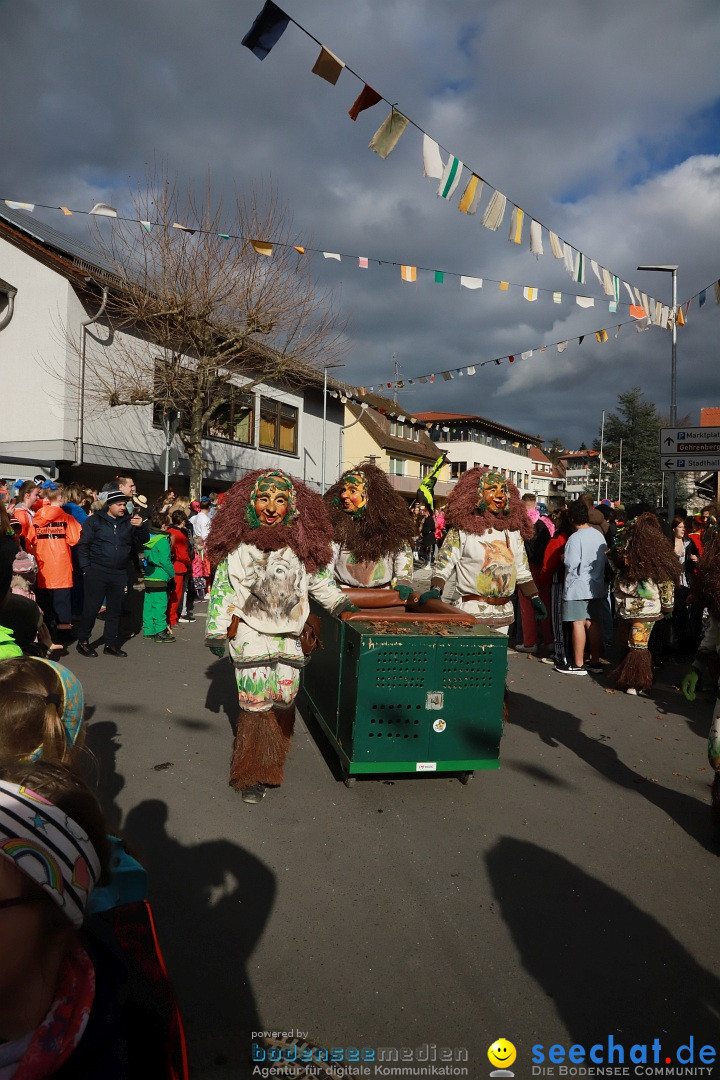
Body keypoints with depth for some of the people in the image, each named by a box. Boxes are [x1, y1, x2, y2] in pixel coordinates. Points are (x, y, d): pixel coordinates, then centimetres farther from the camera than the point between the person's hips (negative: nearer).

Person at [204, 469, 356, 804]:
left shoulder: (302, 543, 2)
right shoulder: (238, 543, -3)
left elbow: (320, 579, 14)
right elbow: (221, 588, 1)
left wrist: (339, 602, 3)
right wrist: (217, 632, -1)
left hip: (289, 634, 3)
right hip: (249, 632, -3)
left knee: (284, 700, 7)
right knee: (256, 702, -4)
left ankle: (271, 764, 29)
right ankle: (252, 776, 11)